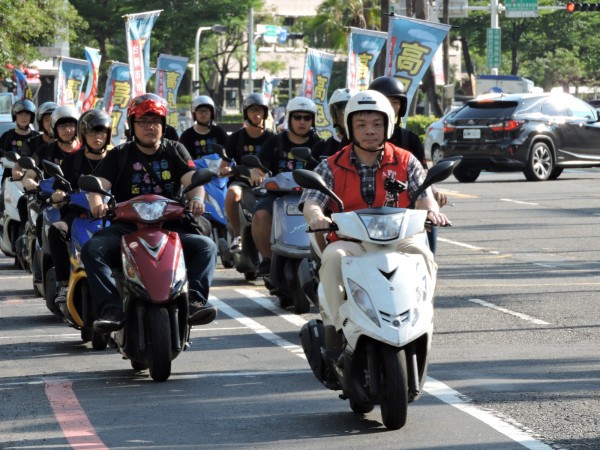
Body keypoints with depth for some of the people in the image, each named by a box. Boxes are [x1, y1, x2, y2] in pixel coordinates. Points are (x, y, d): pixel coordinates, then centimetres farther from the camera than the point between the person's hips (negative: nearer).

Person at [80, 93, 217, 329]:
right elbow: (99, 184, 0)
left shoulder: (175, 151, 15)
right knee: (92, 249, -29)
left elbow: (193, 180, 1)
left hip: (170, 227, 1)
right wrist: (97, 203, -25)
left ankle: (194, 300, -33)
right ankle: (110, 308, -38)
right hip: (126, 227, -1)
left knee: (206, 246, -26)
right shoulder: (119, 155, 13)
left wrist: (196, 199, -24)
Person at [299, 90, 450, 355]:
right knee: (333, 257, -34)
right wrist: (316, 216, -32)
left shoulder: (405, 162, 9)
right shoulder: (332, 167, 8)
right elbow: (311, 201, -6)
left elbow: (423, 195, -4)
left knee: (421, 254, -32)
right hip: (349, 241, 0)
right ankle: (336, 323, -30)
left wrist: (431, 210, -30)